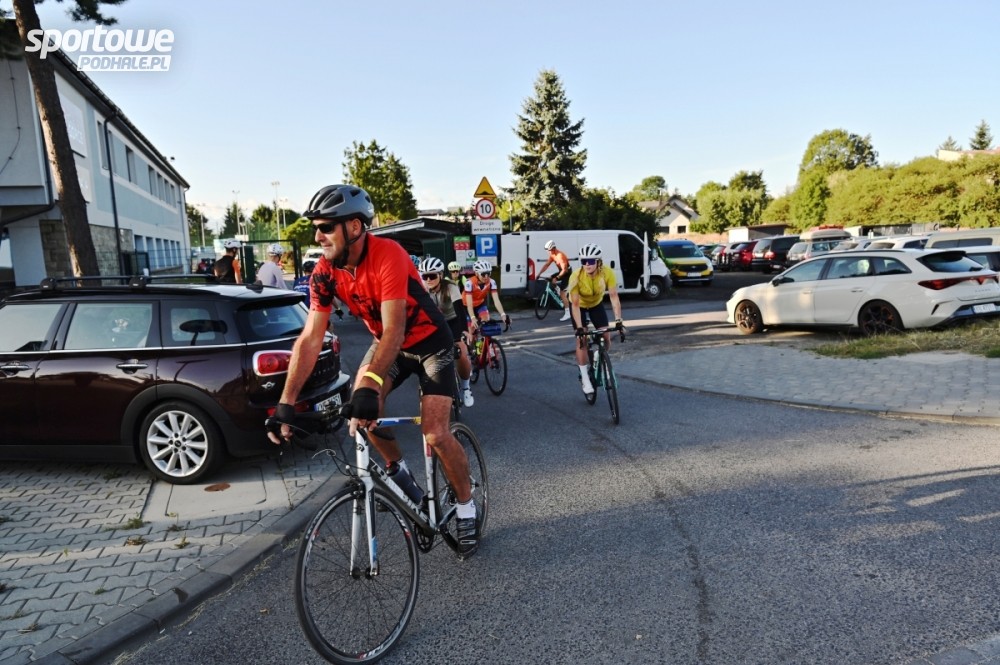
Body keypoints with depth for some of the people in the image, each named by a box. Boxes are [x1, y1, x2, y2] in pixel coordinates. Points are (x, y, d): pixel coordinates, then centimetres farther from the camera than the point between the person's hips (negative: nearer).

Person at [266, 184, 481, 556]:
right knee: (360, 406, -16)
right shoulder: (325, 273, -15)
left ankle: (466, 510, 10)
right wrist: (286, 403, -24)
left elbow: (394, 331, -38)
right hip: (387, 342, 6)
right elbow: (310, 338, -17)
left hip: (430, 342, -5)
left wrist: (370, 387, -50)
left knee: (435, 434, -13)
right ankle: (397, 470, 12)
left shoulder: (388, 256, -32)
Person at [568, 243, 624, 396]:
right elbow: (575, 304, -32)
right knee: (582, 339, -11)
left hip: (596, 304, 2)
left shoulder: (607, 273, -32)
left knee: (606, 337, -8)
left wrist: (618, 320, -39)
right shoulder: (576, 277, -36)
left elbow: (614, 297, -31)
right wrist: (579, 327, -38)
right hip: (580, 305, -2)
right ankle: (585, 378, 0)